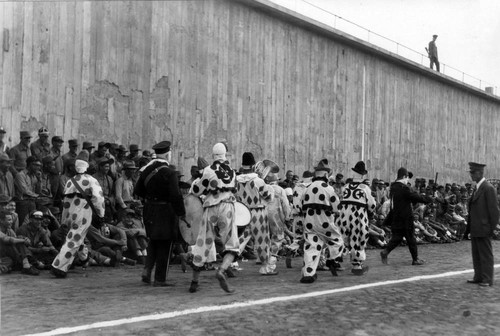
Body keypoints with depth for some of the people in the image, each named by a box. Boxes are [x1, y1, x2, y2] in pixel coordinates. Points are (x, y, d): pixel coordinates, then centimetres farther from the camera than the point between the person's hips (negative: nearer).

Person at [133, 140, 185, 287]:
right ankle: (160, 279, 12)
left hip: (149, 211, 6)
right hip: (166, 212, -6)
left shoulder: (146, 170, 1)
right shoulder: (170, 173, -19)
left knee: (153, 242, 24)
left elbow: (137, 191, 8)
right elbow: (176, 196, -22)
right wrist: (181, 213, -12)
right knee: (164, 245, 6)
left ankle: (147, 270, 10)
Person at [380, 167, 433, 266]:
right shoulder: (405, 188, -16)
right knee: (411, 238, 4)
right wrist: (429, 199, 0)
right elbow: (417, 197, -13)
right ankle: (415, 259, 12)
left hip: (395, 219, 7)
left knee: (396, 237, 11)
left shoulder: (393, 187, 10)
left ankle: (385, 251, -7)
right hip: (405, 219, -7)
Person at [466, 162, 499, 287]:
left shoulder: (488, 188, -14)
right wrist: (470, 225, 14)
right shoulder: (477, 188, 15)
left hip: (483, 229, -9)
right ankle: (478, 277, 21)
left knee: (486, 255, -1)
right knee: (476, 254, 13)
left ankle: (487, 280, 6)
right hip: (475, 229, 9)